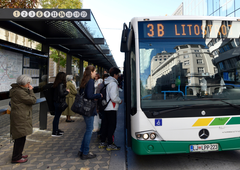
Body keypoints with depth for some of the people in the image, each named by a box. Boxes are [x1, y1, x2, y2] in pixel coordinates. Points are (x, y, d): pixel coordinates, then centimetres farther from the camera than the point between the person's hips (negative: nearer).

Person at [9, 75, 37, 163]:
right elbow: (33, 100, -19)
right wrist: (31, 91, -11)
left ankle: (18, 154, 32)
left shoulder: (20, 90, 14)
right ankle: (16, 158, 9)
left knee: (20, 137, 19)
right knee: (21, 137, -2)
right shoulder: (19, 92, -20)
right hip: (20, 118, -11)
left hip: (20, 117, 11)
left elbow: (27, 100, 17)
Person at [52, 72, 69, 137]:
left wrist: (65, 90, 11)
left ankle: (56, 129, 34)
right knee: (57, 116, -1)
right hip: (59, 102, -9)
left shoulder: (56, 84, 8)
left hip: (56, 102, 9)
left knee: (57, 116, 19)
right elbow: (61, 94, -23)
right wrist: (67, 91, -7)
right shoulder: (61, 84, -19)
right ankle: (54, 132, 8)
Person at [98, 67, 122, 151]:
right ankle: (110, 145, 8)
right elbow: (114, 97, -23)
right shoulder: (113, 83, -17)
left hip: (105, 107, 9)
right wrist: (120, 101, -5)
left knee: (105, 125, 16)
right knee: (112, 126, 0)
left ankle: (102, 142, 25)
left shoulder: (105, 82, 12)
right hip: (111, 108, -9)